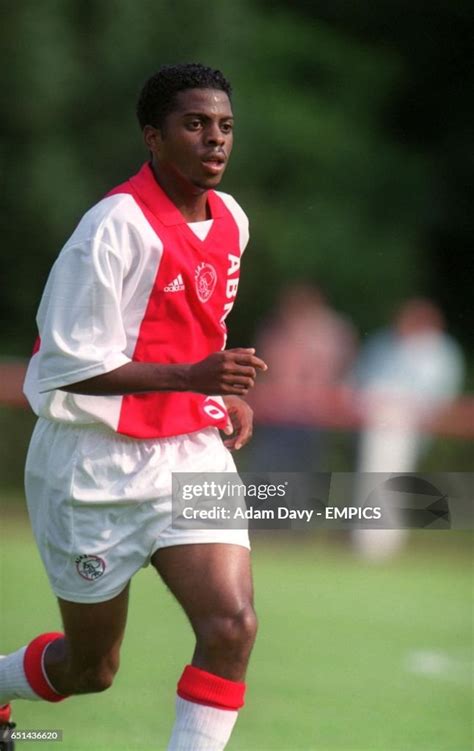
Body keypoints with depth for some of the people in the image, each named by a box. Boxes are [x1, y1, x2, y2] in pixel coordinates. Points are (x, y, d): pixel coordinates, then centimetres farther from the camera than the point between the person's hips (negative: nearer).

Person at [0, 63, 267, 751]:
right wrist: (190, 375, -29)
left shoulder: (231, 221, 6)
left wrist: (228, 395, 7)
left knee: (232, 625, -16)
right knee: (90, 668, 9)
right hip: (98, 464, -6)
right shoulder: (118, 226, -19)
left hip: (191, 454, 6)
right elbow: (70, 364, -20)